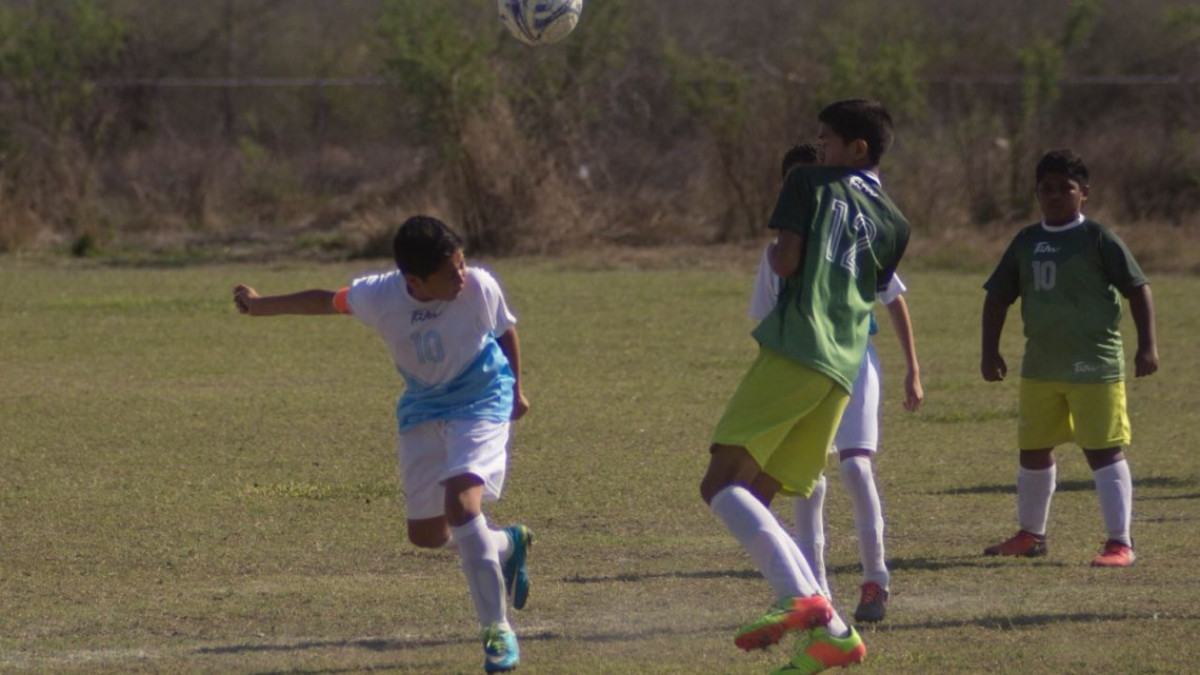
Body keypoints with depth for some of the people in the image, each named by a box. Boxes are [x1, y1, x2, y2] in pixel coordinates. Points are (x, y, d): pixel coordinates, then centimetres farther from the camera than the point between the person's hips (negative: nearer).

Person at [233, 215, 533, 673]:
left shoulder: (479, 288, -24)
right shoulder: (379, 296, -20)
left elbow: (506, 331, -3)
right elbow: (327, 301, 0)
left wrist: (515, 391, 11)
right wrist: (261, 305, 10)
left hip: (480, 404, -4)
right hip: (423, 410, 4)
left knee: (461, 501, -26)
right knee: (425, 533, 7)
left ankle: (497, 630, -19)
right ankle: (508, 545, 39)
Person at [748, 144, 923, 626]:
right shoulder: (779, 252, 8)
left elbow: (895, 303, 5)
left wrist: (912, 370, 2)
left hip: (853, 360, -3)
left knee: (855, 464, -18)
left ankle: (876, 580, -10)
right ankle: (814, 590, 9)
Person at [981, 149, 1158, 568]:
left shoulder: (1098, 239, -6)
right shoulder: (1026, 243, 9)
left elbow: (1138, 289, -6)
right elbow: (998, 297, 15)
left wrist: (1147, 345, -11)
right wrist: (990, 351, 8)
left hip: (1095, 367, -6)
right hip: (1040, 369, 6)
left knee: (1104, 451, -7)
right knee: (1033, 451, 14)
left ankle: (1120, 543, -6)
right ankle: (1030, 535, 31)